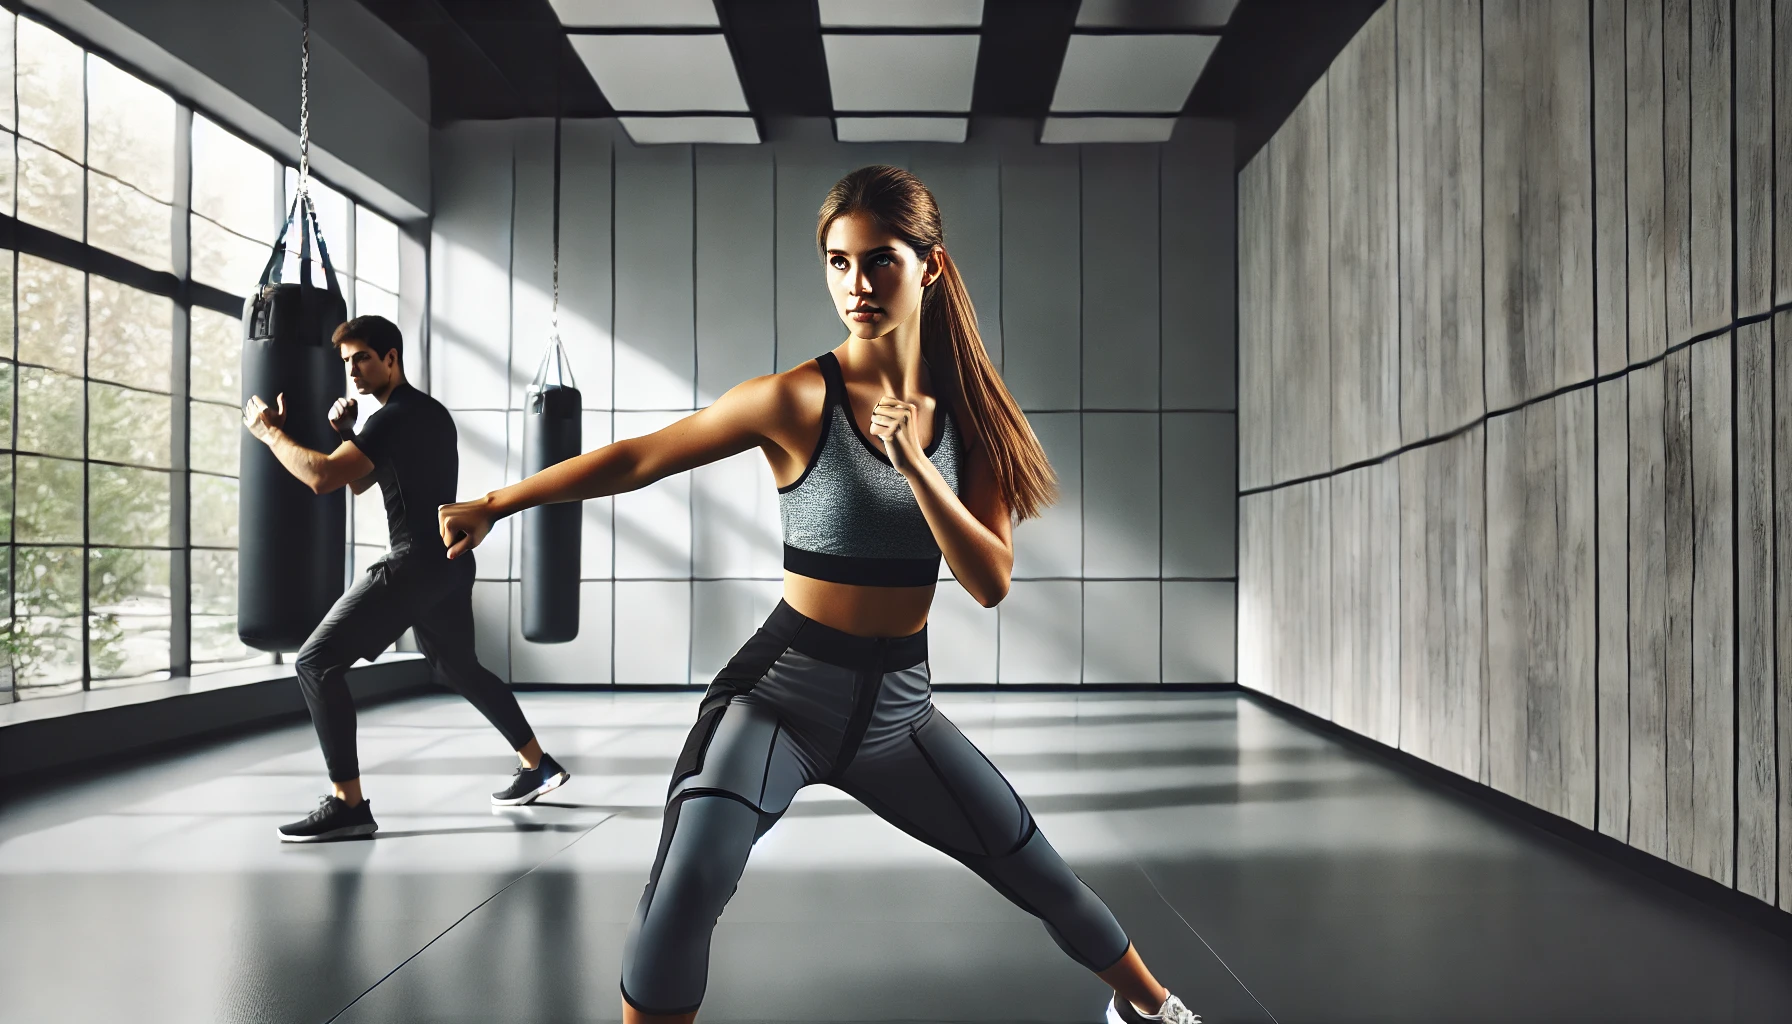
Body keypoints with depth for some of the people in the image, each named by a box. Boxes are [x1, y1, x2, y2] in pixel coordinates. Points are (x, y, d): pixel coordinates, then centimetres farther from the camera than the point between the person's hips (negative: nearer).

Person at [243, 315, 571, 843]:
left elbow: (322, 477, -24)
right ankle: (538, 765, 31)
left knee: (318, 662, -9)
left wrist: (269, 431, -9)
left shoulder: (396, 417, -14)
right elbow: (360, 482, 25)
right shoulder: (425, 412, 19)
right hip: (446, 562, 10)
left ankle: (348, 804, -10)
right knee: (458, 667, 25)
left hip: (415, 562, -10)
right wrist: (346, 433, 8)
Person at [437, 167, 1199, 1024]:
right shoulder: (799, 401, -14)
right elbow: (642, 457, -6)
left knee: (1040, 874, 14)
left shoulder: (967, 411, -2)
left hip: (896, 706, 4)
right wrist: (494, 504, -3)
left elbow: (991, 583, -8)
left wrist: (914, 464, -21)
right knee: (686, 886, -28)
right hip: (782, 692, -3)